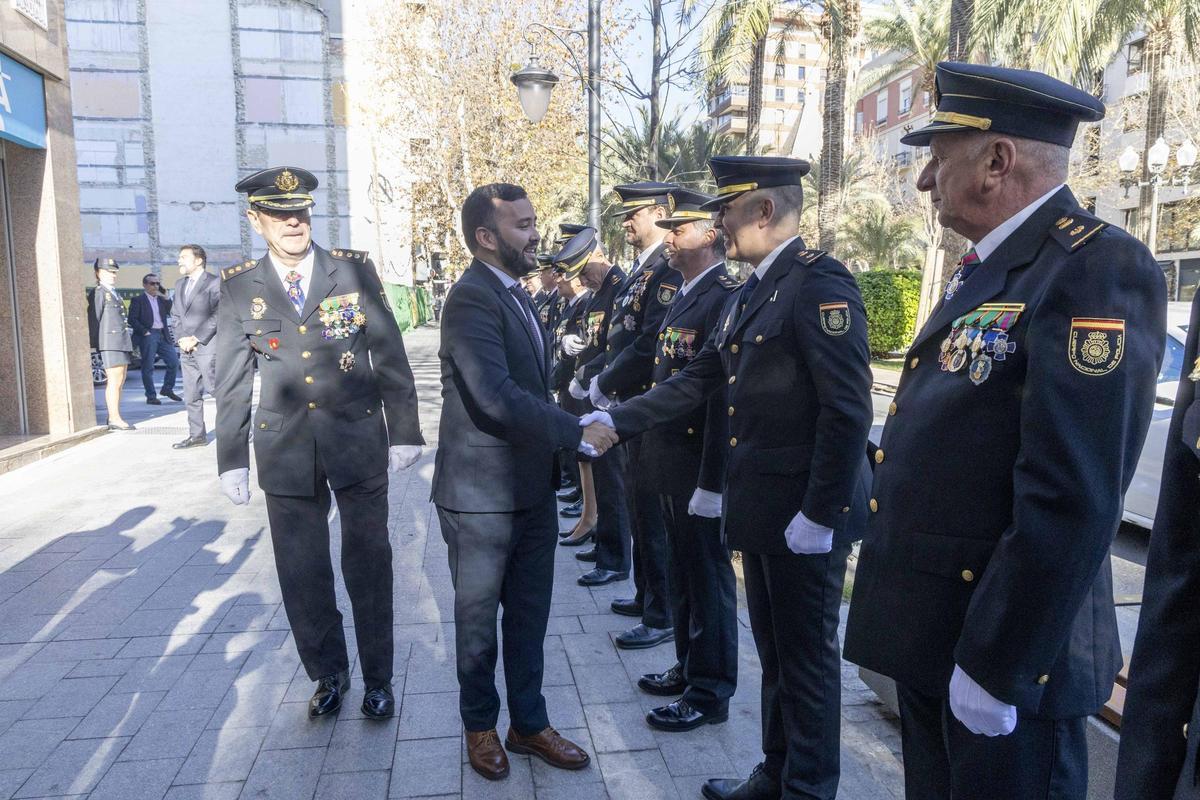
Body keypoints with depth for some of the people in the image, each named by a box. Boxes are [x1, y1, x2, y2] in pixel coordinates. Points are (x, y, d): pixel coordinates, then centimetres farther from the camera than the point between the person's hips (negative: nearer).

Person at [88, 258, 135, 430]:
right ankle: (115, 419, -6)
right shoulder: (98, 293, -6)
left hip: (122, 343, 9)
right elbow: (94, 319, -9)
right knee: (114, 382, -8)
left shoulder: (114, 293, 21)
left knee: (119, 382, 10)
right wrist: (96, 344, -12)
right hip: (110, 343, -9)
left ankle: (114, 417, 16)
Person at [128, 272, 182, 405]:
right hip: (148, 336, -5)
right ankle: (151, 396, 5)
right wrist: (144, 331, -13)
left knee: (174, 362, 2)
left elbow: (171, 312, 5)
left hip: (163, 335, 5)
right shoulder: (138, 300, -1)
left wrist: (165, 298, -3)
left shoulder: (161, 300, 16)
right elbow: (132, 319, -6)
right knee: (148, 367, -1)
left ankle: (167, 389, 19)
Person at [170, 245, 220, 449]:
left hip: (207, 346, -7)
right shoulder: (179, 284, 18)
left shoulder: (215, 283, -5)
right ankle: (197, 435, 15)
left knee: (216, 389, -8)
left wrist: (195, 339, -13)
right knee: (191, 395, 9)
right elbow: (175, 314, 19)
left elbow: (217, 316, -12)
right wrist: (182, 338, 1)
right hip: (187, 348, 7)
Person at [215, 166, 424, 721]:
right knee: (301, 573, 10)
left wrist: (404, 432, -2)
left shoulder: (355, 270, -1)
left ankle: (378, 678, 26)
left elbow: (391, 357, 0)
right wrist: (231, 458, 4)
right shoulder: (239, 287, 3)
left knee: (368, 565, 8)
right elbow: (231, 383, 5)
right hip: (286, 451, 2)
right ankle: (328, 674, 31)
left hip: (359, 442, -1)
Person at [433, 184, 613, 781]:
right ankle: (480, 725, 36)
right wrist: (577, 434, -21)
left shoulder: (514, 294, 10)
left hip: (532, 488, 8)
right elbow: (497, 398, -29)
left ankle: (528, 724, 36)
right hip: (483, 494, -8)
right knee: (478, 619, 14)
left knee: (529, 616, 18)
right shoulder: (471, 298, -19)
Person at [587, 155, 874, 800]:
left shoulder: (818, 282, -16)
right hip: (761, 507, 9)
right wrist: (614, 421, 5)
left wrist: (819, 515, -20)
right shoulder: (747, 295, 13)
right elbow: (693, 383, 12)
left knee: (807, 657, 8)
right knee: (774, 649, 20)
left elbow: (847, 409, -21)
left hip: (806, 515, -9)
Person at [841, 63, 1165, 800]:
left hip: (1002, 648, -9)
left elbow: (1073, 502, -25)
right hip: (931, 634, 9)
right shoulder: (989, 269, 12)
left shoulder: (1098, 270, -18)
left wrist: (996, 665, -21)